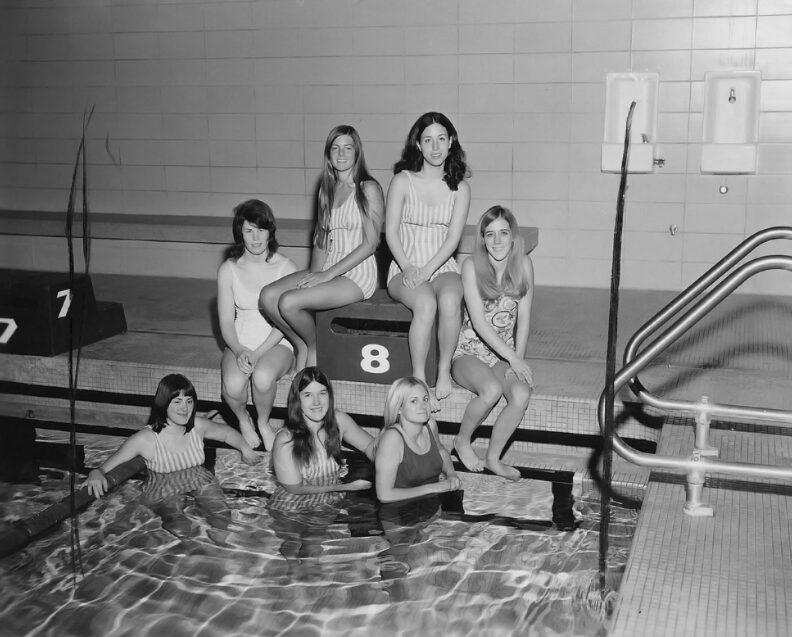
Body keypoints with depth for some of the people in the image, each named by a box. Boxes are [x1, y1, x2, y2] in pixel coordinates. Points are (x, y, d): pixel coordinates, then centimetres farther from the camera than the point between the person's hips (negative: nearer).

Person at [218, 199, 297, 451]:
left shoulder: (286, 267, -5)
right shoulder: (228, 270, 0)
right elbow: (226, 321, 0)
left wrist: (258, 353, -19)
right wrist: (239, 351, -20)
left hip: (277, 343, -1)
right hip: (240, 343, 1)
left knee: (262, 377, -35)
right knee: (232, 386, -31)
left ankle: (263, 422, -1)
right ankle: (243, 419, 7)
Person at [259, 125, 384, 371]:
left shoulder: (368, 189, -7)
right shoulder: (327, 189, 15)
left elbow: (370, 243, -12)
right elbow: (321, 239, 16)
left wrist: (328, 274, -15)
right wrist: (315, 273, -2)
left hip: (357, 274, -7)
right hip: (327, 271, 7)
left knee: (289, 302, -24)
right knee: (268, 296, -14)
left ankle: (315, 347, 3)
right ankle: (302, 346, 5)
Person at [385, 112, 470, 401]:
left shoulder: (460, 188, 5)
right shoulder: (403, 181, 1)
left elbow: (453, 238, -3)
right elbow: (391, 232, -2)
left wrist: (426, 270, -17)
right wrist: (408, 268, -17)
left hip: (443, 267, 2)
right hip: (405, 267, -1)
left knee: (449, 300, -34)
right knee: (426, 304, -34)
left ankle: (444, 370, -16)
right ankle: (418, 376, -21)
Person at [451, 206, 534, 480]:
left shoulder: (523, 264, 0)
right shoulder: (472, 266, -11)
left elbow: (523, 317, 0)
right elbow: (479, 322, -16)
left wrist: (518, 358, -11)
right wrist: (513, 358, -21)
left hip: (505, 353, 3)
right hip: (469, 352, -3)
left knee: (522, 394, -26)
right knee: (492, 389, -33)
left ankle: (493, 458, -6)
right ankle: (462, 441, -4)